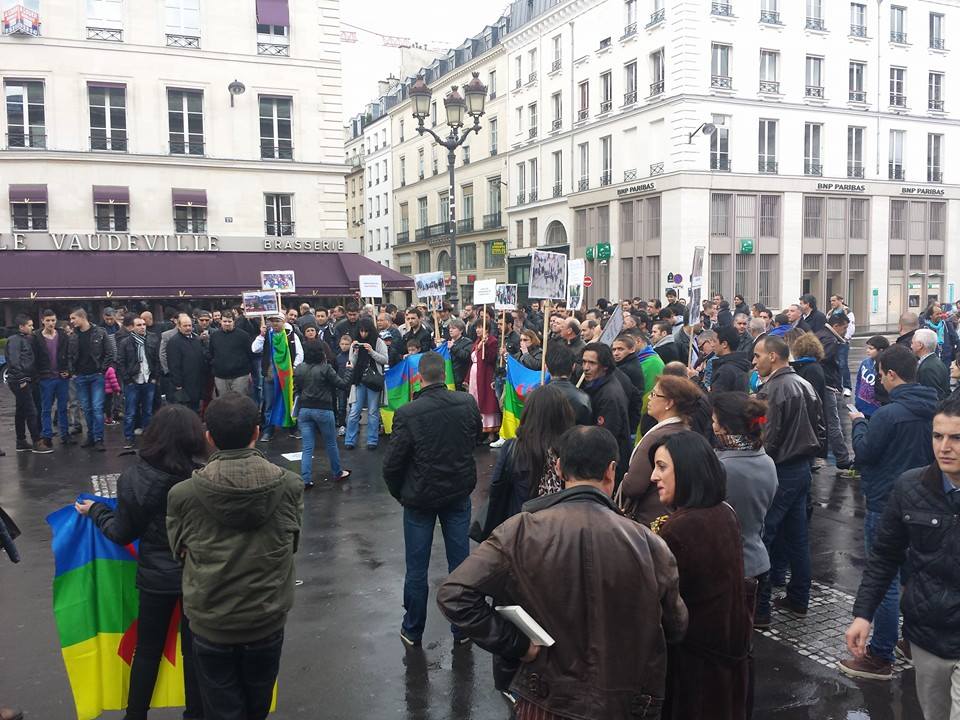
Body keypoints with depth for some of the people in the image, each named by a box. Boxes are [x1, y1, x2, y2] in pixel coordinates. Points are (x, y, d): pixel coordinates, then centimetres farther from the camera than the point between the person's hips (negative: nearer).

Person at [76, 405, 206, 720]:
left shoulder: (132, 478, -15)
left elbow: (122, 534, -5)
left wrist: (95, 512, 12)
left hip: (156, 576, 1)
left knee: (148, 650, 19)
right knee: (194, 649, 15)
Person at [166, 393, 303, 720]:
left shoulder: (182, 495, -19)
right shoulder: (290, 486, -17)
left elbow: (180, 551, -2)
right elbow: (293, 543, -2)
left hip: (211, 623, -1)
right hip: (268, 620, 1)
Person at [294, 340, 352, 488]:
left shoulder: (299, 368, 1)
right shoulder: (325, 368, -14)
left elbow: (296, 389, 11)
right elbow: (342, 384, -10)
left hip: (304, 409, 4)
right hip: (323, 410, -4)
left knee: (307, 447, 5)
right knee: (331, 443, 14)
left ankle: (305, 480, 0)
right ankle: (337, 473, 29)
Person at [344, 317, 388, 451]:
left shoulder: (378, 342, -1)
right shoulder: (355, 344, 8)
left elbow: (385, 360, -6)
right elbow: (352, 365, 6)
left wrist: (371, 351, -14)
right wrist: (355, 352, -9)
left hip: (374, 381, -2)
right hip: (359, 381, 2)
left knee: (373, 412, 5)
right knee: (354, 412, 0)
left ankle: (372, 440, 14)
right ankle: (350, 440, 8)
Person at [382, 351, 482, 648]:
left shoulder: (407, 414, -21)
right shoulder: (468, 403, -11)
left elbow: (392, 464, -14)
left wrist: (399, 493, 4)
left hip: (420, 498, -2)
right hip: (459, 493, 3)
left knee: (417, 568, 13)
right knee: (460, 564, 14)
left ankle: (412, 631, 28)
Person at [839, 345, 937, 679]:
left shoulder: (889, 414, -21)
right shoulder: (932, 410, 3)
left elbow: (864, 453, -13)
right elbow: (933, 454, 14)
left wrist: (859, 423, 3)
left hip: (886, 506, -8)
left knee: (885, 581, -1)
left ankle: (881, 657, 6)